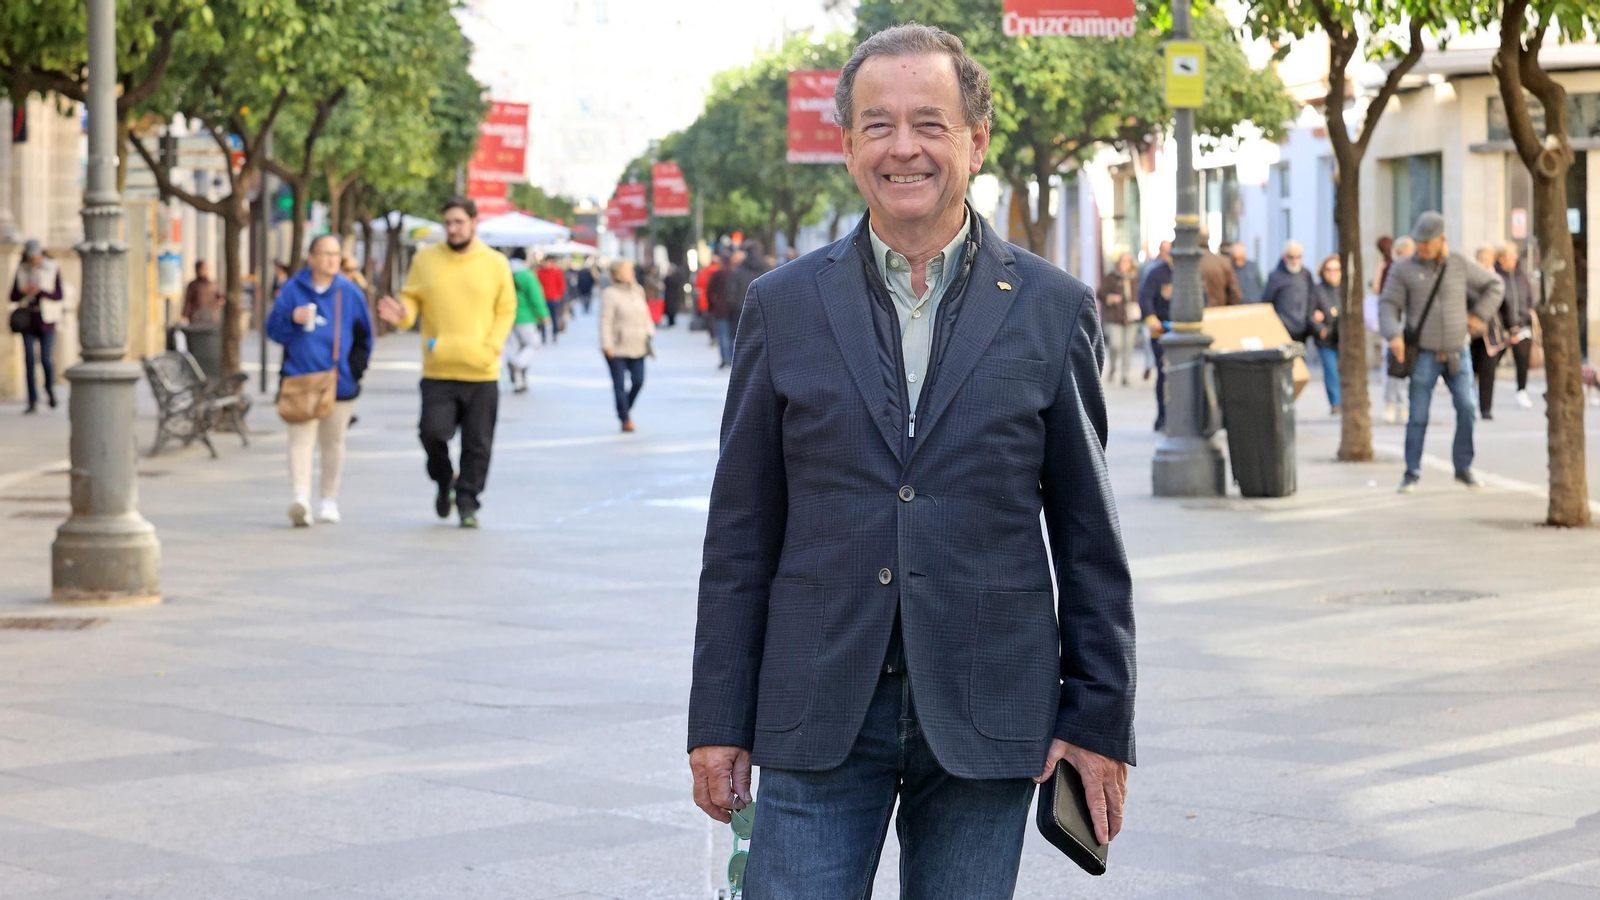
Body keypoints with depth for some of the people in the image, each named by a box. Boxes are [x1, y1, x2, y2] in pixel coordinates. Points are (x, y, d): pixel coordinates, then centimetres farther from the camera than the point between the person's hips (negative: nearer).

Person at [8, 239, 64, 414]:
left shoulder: (53, 269, -3)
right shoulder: (21, 270, 4)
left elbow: (58, 296, -6)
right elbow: (13, 297, 4)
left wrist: (41, 291, -23)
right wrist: (22, 291, -18)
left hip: (46, 320, -2)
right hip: (27, 319, 2)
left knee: (46, 359, -7)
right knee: (29, 360, -4)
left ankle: (50, 388, 25)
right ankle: (33, 403, -2)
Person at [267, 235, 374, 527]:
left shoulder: (350, 293, 5)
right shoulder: (293, 290, 1)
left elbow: (364, 337, 11)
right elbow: (273, 329, 1)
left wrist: (355, 369, 0)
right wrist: (292, 319, -18)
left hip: (339, 382, 2)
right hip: (301, 381, -2)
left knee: (333, 441, 11)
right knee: (301, 438, -14)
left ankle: (329, 500, 23)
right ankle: (300, 498, -25)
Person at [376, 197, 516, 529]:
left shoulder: (495, 264, 4)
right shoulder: (425, 260, 5)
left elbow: (506, 310, 8)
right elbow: (411, 299, 9)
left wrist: (491, 345, -7)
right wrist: (403, 315, -15)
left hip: (482, 374, 0)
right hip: (438, 371, 0)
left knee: (477, 444, 1)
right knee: (432, 432, -12)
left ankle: (467, 502, 16)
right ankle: (444, 482, 18)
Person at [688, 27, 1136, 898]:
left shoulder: (1053, 310, 3)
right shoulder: (783, 306, 5)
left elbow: (1089, 533, 5)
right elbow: (741, 532, 6)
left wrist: (1100, 718, 0)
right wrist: (718, 721, 3)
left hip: (983, 721, 0)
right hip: (819, 715, 0)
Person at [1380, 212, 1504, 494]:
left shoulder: (1460, 266, 3)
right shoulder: (1404, 269, -3)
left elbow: (1494, 285, 14)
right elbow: (1389, 305, -6)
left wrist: (1479, 315, 3)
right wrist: (1394, 335, -23)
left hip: (1457, 353, 2)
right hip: (1424, 354, -2)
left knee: (1466, 407, -8)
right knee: (1418, 416, -4)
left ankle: (1463, 468, 5)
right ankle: (1412, 474, 6)